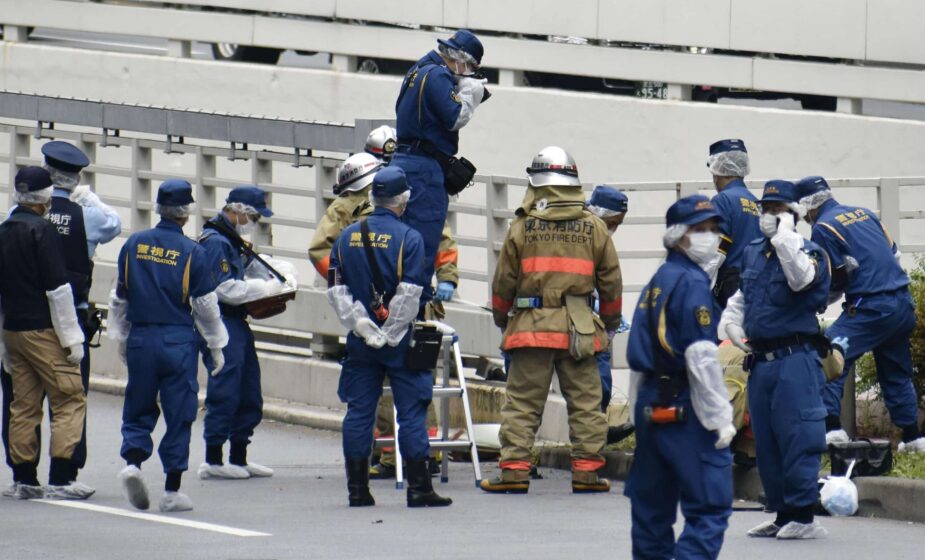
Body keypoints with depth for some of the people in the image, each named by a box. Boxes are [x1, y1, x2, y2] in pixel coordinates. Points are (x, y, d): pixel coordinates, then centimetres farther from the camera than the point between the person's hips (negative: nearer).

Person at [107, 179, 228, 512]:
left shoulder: (133, 245, 2)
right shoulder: (193, 253, -8)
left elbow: (120, 297, 9)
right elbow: (206, 306, -4)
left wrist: (120, 339, 21)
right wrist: (216, 347, 8)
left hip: (140, 338, 3)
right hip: (178, 341, -3)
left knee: (139, 410, 15)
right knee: (179, 414, 5)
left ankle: (132, 461, -11)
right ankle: (172, 491, 6)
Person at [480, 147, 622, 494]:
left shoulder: (523, 228, -1)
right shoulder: (594, 228, 3)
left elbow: (504, 281, 5)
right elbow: (611, 281, 9)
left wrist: (501, 318, 22)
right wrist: (611, 322, 23)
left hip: (532, 326, -1)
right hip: (579, 330, 1)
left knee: (522, 402, 2)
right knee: (585, 402, 6)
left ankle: (514, 469, -2)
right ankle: (586, 469, 5)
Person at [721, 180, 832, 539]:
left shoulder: (809, 253, -5)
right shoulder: (753, 253, 15)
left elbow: (801, 278, -29)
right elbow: (741, 297, 30)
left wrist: (785, 236, -20)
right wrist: (730, 321, 11)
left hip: (795, 360, -7)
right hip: (760, 359, 7)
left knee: (797, 439, -9)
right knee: (766, 442, 9)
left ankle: (803, 515, -6)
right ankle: (782, 515, 17)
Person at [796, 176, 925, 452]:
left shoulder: (823, 228, -5)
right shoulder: (863, 213, 17)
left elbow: (834, 281, -4)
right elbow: (893, 252, 20)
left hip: (870, 308, -8)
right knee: (896, 373, 19)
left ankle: (831, 426, -20)